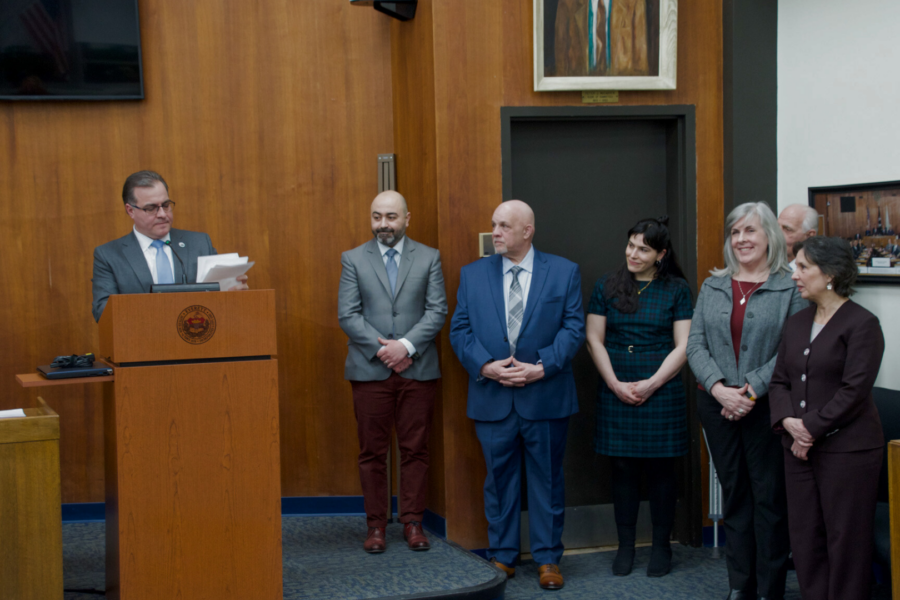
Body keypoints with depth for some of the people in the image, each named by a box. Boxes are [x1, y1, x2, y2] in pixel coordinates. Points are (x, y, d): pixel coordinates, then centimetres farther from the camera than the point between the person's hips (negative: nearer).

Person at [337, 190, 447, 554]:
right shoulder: (353, 260, 7)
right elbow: (347, 315, 0)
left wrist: (406, 345, -13)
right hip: (370, 371, 0)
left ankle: (412, 521, 13)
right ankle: (376, 524, 10)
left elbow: (437, 311, 0)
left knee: (415, 450, 4)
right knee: (372, 452, 2)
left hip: (418, 370, 0)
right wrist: (380, 348, -12)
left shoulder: (429, 258, 8)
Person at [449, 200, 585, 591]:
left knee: (547, 478, 7)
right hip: (492, 397, 2)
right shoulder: (473, 274, 6)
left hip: (545, 395, -1)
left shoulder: (564, 272, 1)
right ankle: (502, 555, 21)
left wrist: (541, 367, -15)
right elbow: (460, 330, 3)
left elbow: (573, 328, -4)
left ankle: (548, 558, 18)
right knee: (499, 478, 9)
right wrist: (486, 366, -13)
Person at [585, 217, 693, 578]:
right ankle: (625, 546, 15)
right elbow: (594, 339, 3)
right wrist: (615, 384, -7)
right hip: (615, 391, 1)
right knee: (622, 468, 5)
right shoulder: (607, 286, 5)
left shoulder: (676, 289, 2)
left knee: (660, 468, 4)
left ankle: (661, 547, 15)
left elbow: (682, 346, -2)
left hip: (661, 390, -1)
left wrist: (651, 384, -12)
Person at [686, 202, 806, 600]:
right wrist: (718, 387, -12)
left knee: (769, 497, 1)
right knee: (734, 495, 12)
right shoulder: (713, 287, 10)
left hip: (767, 407, -4)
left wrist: (751, 390, -18)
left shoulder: (790, 288, -3)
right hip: (717, 405, 4)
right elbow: (695, 344, 4)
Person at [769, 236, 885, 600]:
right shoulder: (797, 324, 14)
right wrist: (787, 420, -7)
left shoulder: (862, 324, -9)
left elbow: (854, 391, -15)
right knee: (805, 537, 9)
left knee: (845, 540, 0)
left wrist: (812, 428, -14)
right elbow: (780, 380, 12)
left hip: (846, 448, -7)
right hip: (799, 448, 7)